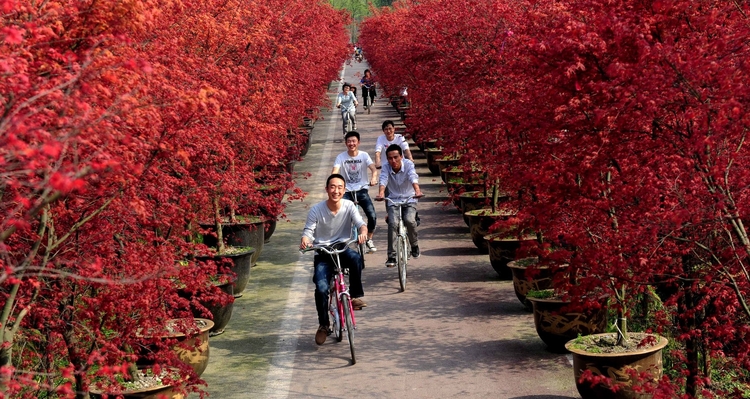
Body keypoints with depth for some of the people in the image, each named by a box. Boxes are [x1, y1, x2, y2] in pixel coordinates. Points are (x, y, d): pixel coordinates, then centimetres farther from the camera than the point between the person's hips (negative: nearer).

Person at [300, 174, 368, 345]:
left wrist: (362, 232, -39)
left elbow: (360, 223, -14)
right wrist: (305, 240, -34)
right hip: (322, 254, -1)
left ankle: (356, 296, -16)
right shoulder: (316, 210, -9)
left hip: (342, 249, 1)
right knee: (321, 288, -20)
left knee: (356, 258, -36)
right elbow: (308, 231, -9)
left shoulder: (349, 206, -5)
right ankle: (324, 325, 4)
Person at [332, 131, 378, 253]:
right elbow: (335, 171, -16)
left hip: (361, 190, 0)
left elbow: (373, 169, -16)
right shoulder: (341, 157, -3)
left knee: (372, 216, -15)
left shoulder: (364, 155, -2)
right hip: (347, 191, 0)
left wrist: (373, 178, -38)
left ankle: (369, 239, 11)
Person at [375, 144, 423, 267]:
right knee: (393, 223, -23)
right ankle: (391, 256, -16)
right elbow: (383, 180, -27)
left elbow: (413, 177, -31)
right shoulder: (386, 167, -10)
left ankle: (414, 244, 3)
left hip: (409, 199, -1)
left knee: (409, 220, -27)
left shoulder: (408, 164, -13)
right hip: (393, 201, 1)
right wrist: (381, 193, -48)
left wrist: (417, 190, -51)